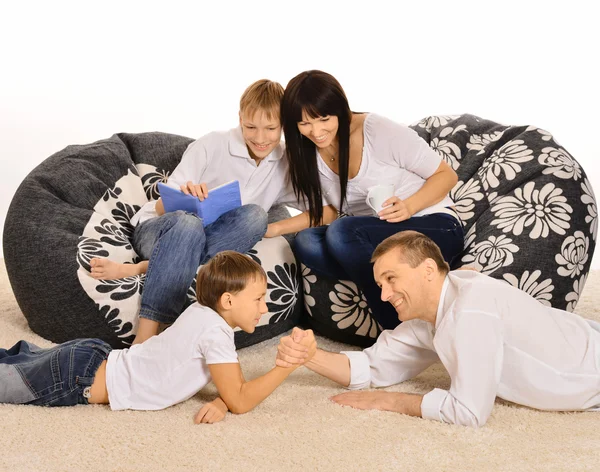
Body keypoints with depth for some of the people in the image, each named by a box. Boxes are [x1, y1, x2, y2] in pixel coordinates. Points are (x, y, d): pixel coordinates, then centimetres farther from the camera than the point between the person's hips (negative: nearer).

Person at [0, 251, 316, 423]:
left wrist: (221, 401, -14)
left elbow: (232, 383, 8)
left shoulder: (204, 311, 0)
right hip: (79, 378, -8)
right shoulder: (214, 331, -26)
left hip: (94, 357, 8)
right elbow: (240, 401, -24)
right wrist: (290, 363, -23)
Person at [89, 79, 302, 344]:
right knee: (188, 224, -39)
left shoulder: (286, 165, 0)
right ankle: (144, 339, -41)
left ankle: (140, 269, -29)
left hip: (210, 242, 3)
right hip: (156, 230, -3)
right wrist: (182, 196, -33)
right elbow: (162, 207, -12)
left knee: (255, 215, -29)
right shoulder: (212, 145, -10)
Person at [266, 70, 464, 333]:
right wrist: (274, 228, -3)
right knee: (306, 242, -22)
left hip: (436, 228, -5)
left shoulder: (379, 131, -14)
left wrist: (410, 206, -25)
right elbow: (328, 212, 11)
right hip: (377, 238, 6)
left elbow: (446, 175, -7)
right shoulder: (308, 154, 4)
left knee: (341, 232, -31)